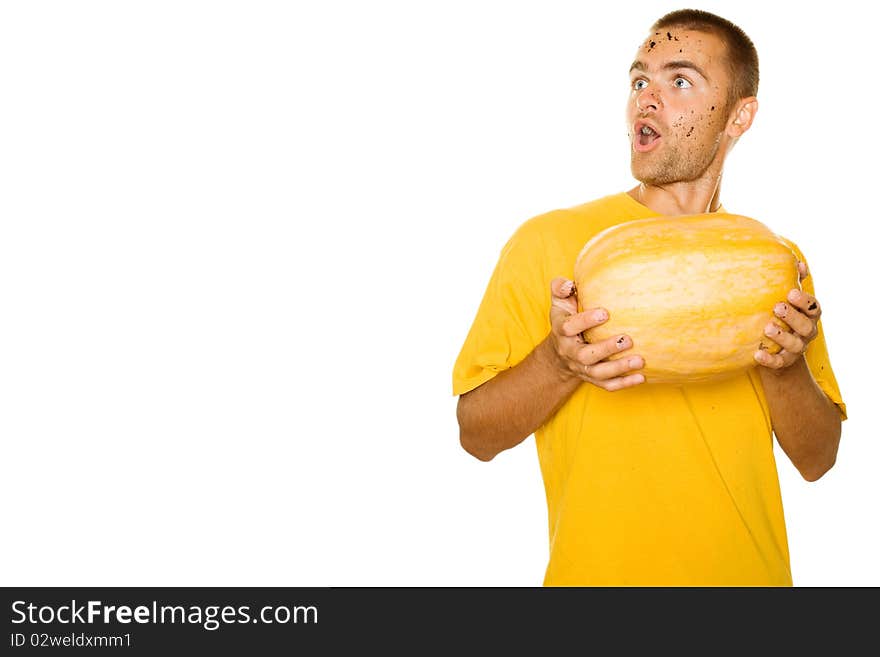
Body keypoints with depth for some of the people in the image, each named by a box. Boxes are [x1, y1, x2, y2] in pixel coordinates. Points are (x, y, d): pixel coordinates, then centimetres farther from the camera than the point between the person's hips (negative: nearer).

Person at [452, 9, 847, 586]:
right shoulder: (547, 241, -9)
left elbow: (817, 460, 2)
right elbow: (478, 435, -8)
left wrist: (786, 367, -15)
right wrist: (559, 362, -24)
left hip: (751, 572, 3)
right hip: (595, 571, -3)